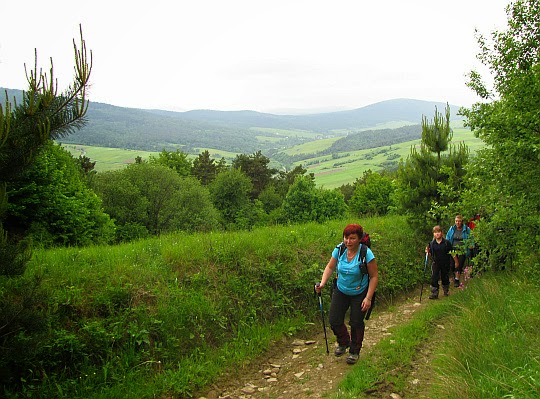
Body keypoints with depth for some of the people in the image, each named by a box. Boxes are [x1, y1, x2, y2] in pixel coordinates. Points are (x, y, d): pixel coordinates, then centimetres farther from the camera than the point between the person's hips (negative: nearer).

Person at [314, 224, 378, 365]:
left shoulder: (366, 254, -24)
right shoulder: (339, 250, -13)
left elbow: (374, 276, -17)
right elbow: (330, 267, -1)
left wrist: (368, 298, -21)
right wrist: (323, 283, -18)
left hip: (360, 294, -4)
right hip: (341, 291, 4)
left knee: (356, 323, 3)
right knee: (334, 320, 2)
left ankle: (354, 351, 28)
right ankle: (343, 343, 33)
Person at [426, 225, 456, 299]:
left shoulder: (447, 242, -9)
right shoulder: (432, 243, -3)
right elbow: (431, 255, 5)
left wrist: (456, 262, 2)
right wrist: (428, 252, -17)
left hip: (445, 263, -1)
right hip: (435, 263, 1)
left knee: (445, 278, 12)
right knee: (434, 278, -7)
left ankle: (446, 291, 35)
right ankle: (434, 294, -2)